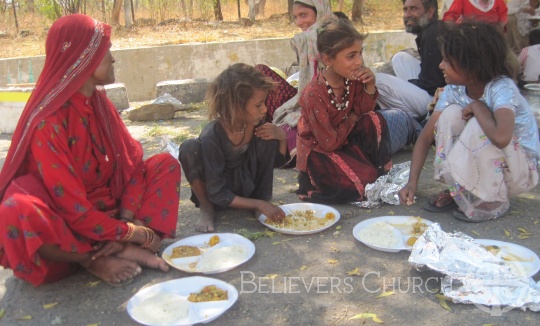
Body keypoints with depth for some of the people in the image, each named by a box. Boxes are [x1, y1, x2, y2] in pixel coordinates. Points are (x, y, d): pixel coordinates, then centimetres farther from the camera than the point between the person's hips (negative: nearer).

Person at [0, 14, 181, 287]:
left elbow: (132, 162, -2)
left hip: (105, 213, 7)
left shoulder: (99, 102, -1)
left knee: (165, 164, -4)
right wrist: (128, 232, -20)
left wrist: (126, 221, -14)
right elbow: (71, 206, -26)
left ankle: (129, 249, -21)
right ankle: (94, 260, -17)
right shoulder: (48, 121, -23)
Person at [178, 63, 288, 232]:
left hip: (247, 187, 3)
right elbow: (217, 194, -27)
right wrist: (258, 205, -31)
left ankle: (263, 198, -6)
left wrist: (281, 136, -22)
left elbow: (277, 161, -2)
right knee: (190, 148, -31)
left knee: (268, 138, -19)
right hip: (217, 197, -3)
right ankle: (206, 208, -9)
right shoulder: (211, 136, -31)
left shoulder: (256, 123, -17)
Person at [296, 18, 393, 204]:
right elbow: (330, 142, -24)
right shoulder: (314, 94, -30)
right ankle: (314, 177, 3)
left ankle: (379, 169, 2)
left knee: (374, 119, -15)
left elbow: (364, 111, 0)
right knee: (365, 181, -20)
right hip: (320, 150, -6)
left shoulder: (352, 79, -12)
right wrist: (351, 119, -10)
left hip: (344, 138, 7)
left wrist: (369, 86, -17)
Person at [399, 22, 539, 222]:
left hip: (521, 170, -5)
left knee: (479, 124, -31)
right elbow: (426, 137, -8)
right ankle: (459, 190, -2)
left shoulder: (502, 88, -27)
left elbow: (501, 138, -47)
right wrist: (412, 182, -18)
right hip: (477, 167, 5)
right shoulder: (454, 89, -9)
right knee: (451, 113, -17)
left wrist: (477, 106, -28)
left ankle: (493, 200, -11)